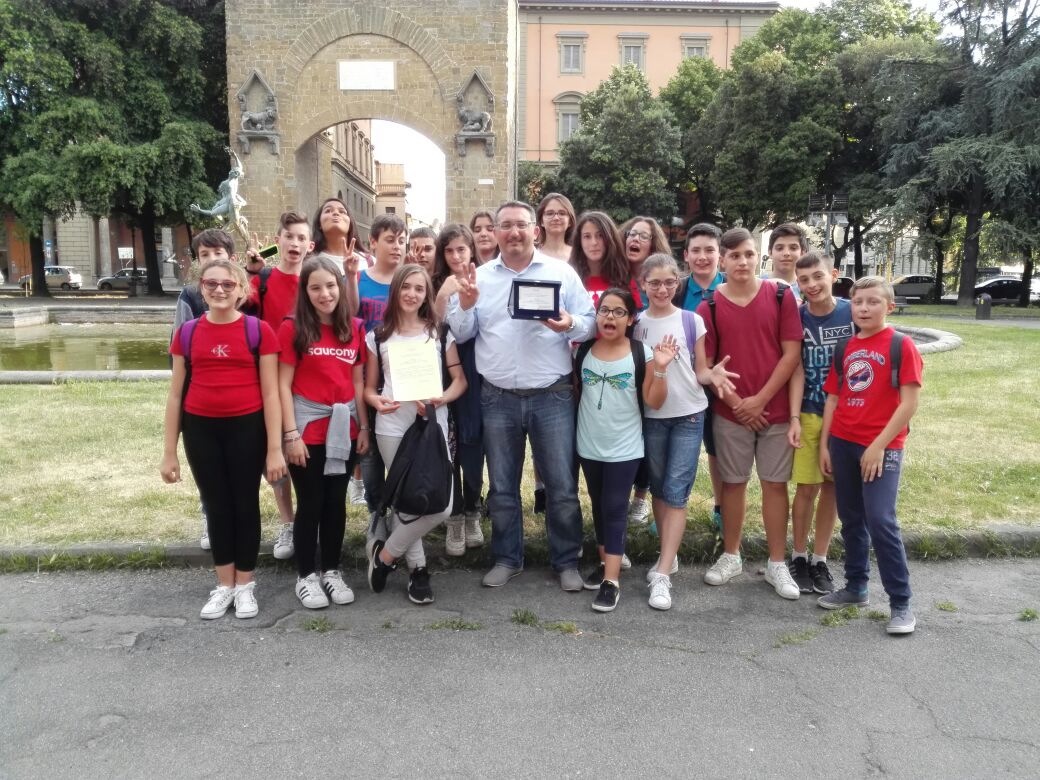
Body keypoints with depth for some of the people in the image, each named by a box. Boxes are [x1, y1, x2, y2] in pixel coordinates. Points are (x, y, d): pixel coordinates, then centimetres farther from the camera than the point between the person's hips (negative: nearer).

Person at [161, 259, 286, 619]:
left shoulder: (259, 330, -5)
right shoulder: (187, 333, 3)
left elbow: (270, 392, -5)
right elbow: (176, 393, 6)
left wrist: (275, 448, -9)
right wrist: (169, 451, 5)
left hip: (246, 428, -2)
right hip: (201, 429, 3)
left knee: (246, 503, 9)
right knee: (216, 505, 12)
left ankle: (245, 585, 25)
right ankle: (224, 585, 26)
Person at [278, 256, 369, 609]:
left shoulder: (354, 328, 6)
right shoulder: (293, 328, -7)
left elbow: (357, 381, 9)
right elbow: (283, 385, -8)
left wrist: (364, 426, 6)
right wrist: (291, 433, -13)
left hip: (343, 427, 4)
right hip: (307, 429, -4)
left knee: (336, 501, 12)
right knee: (310, 504, 5)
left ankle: (331, 570, 26)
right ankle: (306, 575, 21)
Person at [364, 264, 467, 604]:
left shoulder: (440, 334, 8)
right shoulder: (378, 336, 9)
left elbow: (460, 380, 5)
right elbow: (369, 387, 10)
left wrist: (441, 399, -15)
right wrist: (378, 402, -13)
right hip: (392, 427, 0)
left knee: (440, 505, -8)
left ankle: (385, 553, 13)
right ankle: (418, 568, 22)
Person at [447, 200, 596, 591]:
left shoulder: (562, 272, 3)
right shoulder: (479, 276, 8)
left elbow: (590, 322, 2)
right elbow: (462, 333, 8)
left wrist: (571, 325, -19)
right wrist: (465, 306, -11)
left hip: (552, 396, -2)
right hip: (498, 398, 2)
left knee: (562, 485, 4)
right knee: (502, 486, 13)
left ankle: (567, 561, 21)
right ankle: (506, 558, 28)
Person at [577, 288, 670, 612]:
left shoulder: (641, 353, -9)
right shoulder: (583, 350, 0)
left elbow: (653, 402, -9)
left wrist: (660, 369, -22)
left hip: (624, 447, -3)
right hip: (589, 445, 4)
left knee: (615, 508, -1)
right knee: (598, 505, 16)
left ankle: (612, 579, 2)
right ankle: (604, 562, 31)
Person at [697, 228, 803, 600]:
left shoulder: (781, 297, -1)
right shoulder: (709, 306, -2)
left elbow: (792, 353, -4)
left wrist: (760, 399, -10)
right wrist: (735, 402, -8)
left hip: (775, 409, 0)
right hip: (730, 412, 0)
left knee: (775, 484, 6)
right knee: (733, 483, 10)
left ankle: (777, 564, 17)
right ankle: (730, 556, 24)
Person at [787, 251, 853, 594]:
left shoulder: (853, 313, -5)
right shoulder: (796, 317, -5)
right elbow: (797, 371, -6)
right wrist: (794, 418, -12)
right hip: (809, 415, -1)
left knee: (832, 487, 9)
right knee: (807, 487, 2)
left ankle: (820, 560, 21)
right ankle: (799, 557, 18)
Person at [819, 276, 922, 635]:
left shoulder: (901, 345, -6)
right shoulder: (845, 348, 9)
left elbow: (909, 403, -11)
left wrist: (879, 446, -14)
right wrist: (824, 444, 7)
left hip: (882, 447, -5)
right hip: (843, 443, 5)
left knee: (880, 521, -10)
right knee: (851, 520, 13)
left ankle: (901, 603, 3)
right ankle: (856, 587, 27)